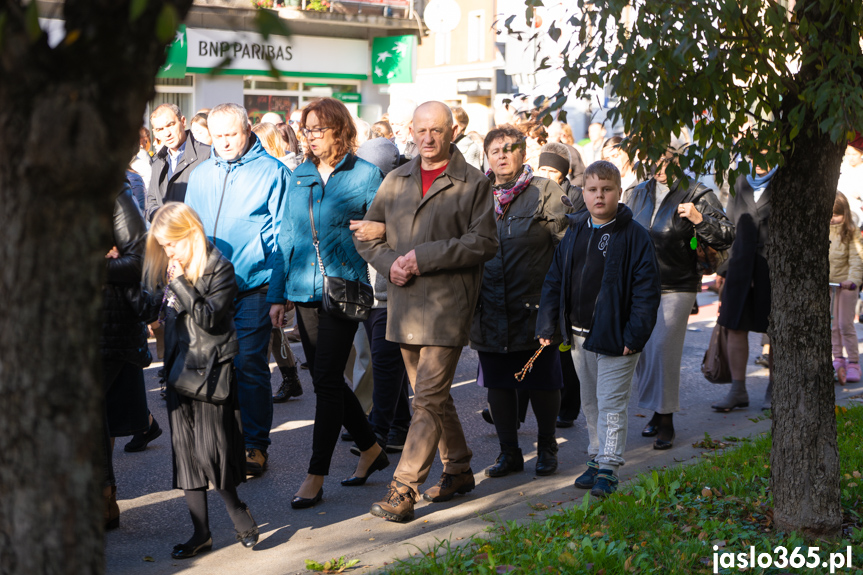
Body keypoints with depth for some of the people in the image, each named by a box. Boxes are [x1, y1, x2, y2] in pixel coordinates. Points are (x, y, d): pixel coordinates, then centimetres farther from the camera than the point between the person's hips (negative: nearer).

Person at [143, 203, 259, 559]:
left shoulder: (218, 268, -10)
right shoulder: (168, 270, 11)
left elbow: (209, 317, -18)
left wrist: (180, 283, -19)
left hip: (212, 369, -7)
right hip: (179, 369, 7)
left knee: (211, 448, -8)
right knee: (184, 449, 6)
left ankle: (236, 510, 15)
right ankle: (201, 532, 12)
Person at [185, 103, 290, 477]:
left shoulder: (271, 172, -2)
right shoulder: (200, 175, 14)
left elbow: (282, 234, -4)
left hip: (252, 289, -5)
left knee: (249, 367, -3)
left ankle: (254, 445, 9)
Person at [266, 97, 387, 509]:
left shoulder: (364, 175, -3)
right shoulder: (299, 176, 12)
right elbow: (287, 236, 13)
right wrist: (277, 293, 11)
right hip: (304, 289, 6)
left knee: (327, 379, -6)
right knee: (323, 379, 11)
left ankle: (316, 476, 2)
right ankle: (371, 448, 29)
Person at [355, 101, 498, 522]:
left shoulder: (474, 184, -2)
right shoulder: (396, 180, 14)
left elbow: (483, 242, -11)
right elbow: (367, 233, 15)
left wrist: (422, 258, -16)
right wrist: (389, 263, -5)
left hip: (448, 302, -6)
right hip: (405, 302, 6)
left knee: (429, 397, -9)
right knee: (432, 394, 15)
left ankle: (403, 488, -7)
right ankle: (458, 469, 30)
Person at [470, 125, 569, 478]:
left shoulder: (545, 192, -2)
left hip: (535, 308, -3)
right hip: (491, 311, 3)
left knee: (542, 383, 6)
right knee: (497, 383, 9)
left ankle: (547, 448, 25)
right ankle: (509, 452, 22)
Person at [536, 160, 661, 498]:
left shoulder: (634, 236, -9)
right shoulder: (574, 232, 8)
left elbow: (646, 289, -12)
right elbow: (555, 280, 12)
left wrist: (635, 334, -17)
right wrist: (547, 325, 6)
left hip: (615, 338, -6)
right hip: (579, 336, 6)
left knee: (611, 403, -3)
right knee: (590, 402, 17)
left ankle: (608, 468, 4)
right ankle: (596, 459, 29)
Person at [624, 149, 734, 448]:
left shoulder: (697, 196, -4)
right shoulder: (636, 194, 10)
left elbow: (726, 237, -9)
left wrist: (699, 219, -24)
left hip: (675, 289, -5)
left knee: (662, 350, -9)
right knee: (641, 349, 8)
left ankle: (666, 422, 3)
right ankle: (655, 412, 26)